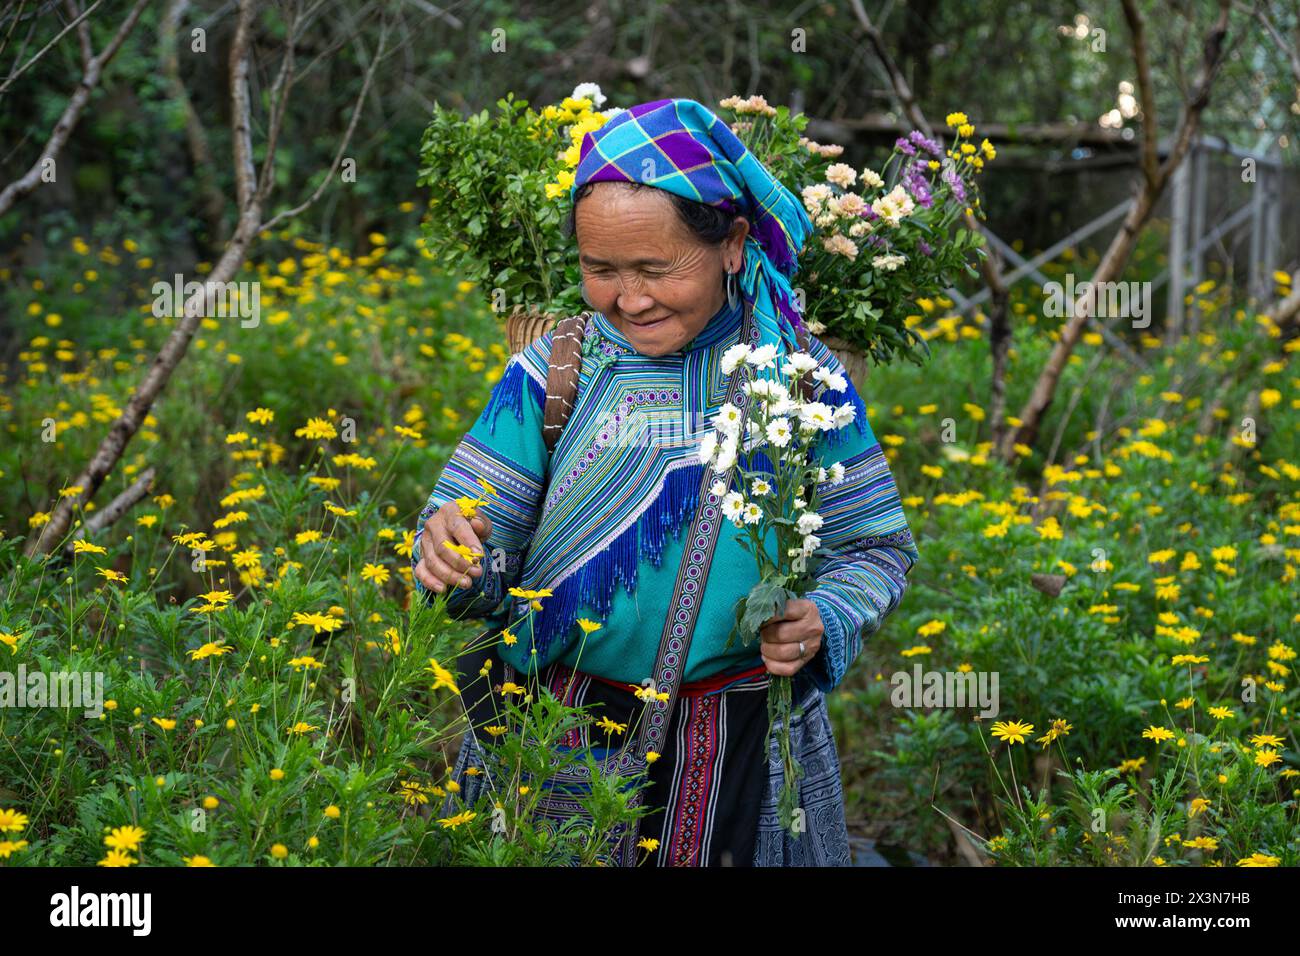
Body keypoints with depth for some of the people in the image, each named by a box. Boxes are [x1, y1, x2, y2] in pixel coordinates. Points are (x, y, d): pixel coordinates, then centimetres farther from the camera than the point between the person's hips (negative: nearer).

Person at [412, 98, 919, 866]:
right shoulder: (553, 370, -4)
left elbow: (879, 550, 3)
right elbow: (473, 531, -4)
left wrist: (825, 620, -17)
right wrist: (453, 555, -27)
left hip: (744, 756, 0)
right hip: (559, 743, 0)